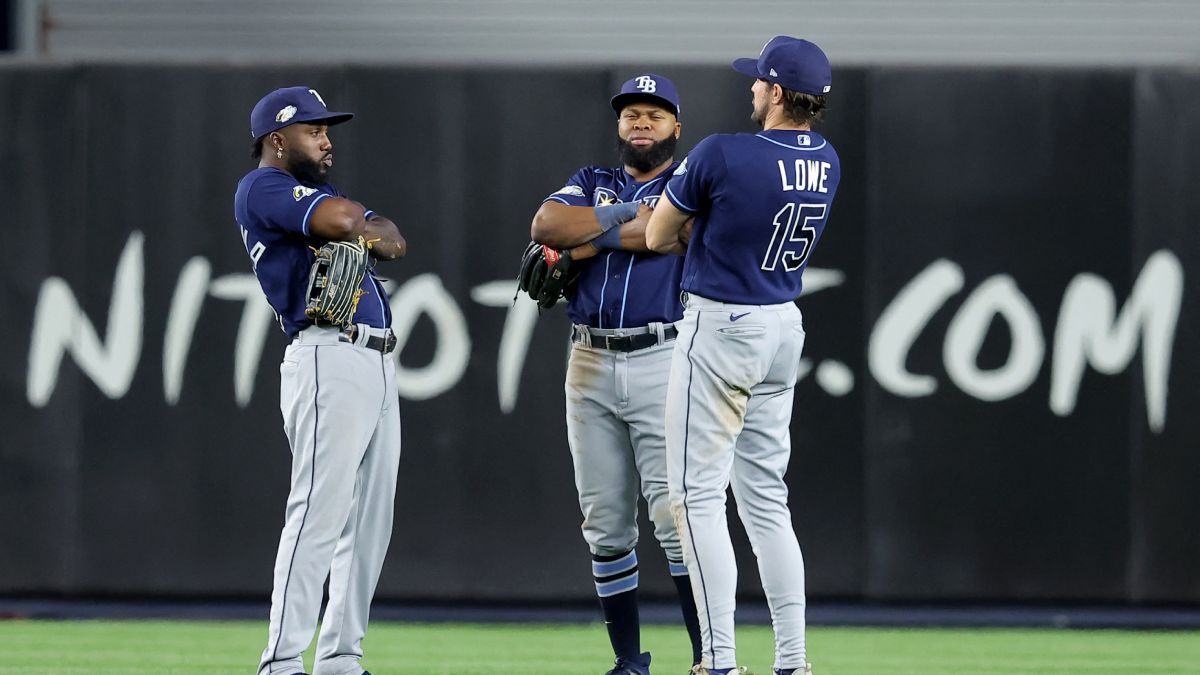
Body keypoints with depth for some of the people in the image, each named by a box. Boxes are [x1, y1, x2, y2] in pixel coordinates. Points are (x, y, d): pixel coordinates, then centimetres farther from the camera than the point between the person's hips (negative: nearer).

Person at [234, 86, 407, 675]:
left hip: (377, 362, 10)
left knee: (369, 523, 9)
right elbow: (344, 221, -18)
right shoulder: (263, 189, -3)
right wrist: (363, 227, 4)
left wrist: (365, 231, -5)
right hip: (328, 357, -10)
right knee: (318, 515, -15)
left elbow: (392, 240, 14)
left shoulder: (316, 194, 26)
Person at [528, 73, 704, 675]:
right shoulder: (591, 184, 17)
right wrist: (625, 215, -10)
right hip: (591, 366, 5)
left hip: (663, 360, -5)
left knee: (675, 513, -14)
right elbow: (545, 226, -2)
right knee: (606, 527, 5)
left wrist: (590, 241, -6)